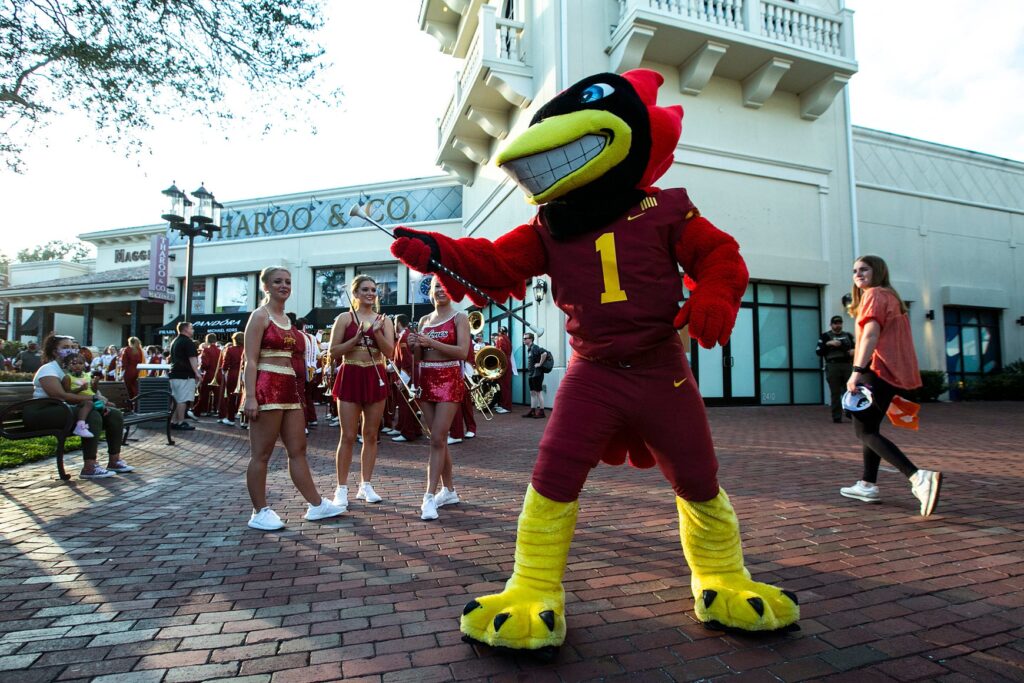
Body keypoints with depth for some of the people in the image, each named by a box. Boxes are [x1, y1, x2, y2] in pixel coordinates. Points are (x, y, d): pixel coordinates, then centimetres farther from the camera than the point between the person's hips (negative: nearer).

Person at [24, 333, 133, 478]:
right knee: (93, 416, -34)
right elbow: (60, 395, -24)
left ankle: (114, 461, -3)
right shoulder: (49, 369, -8)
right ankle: (89, 468, -34)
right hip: (46, 412, -9)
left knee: (115, 414, -4)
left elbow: (88, 392, 15)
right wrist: (92, 398, -26)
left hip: (71, 409, 9)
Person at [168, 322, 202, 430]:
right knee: (183, 400, -6)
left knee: (176, 400, 12)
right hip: (185, 375, -9)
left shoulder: (174, 341, 18)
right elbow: (192, 358, -16)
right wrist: (197, 373, -16)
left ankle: (173, 421, 14)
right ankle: (180, 423, -5)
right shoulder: (188, 342, -11)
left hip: (174, 374, 9)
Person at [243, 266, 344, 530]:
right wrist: (250, 397, -19)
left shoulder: (287, 319, 19)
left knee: (298, 450, 11)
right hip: (267, 387, -8)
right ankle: (260, 513, 11)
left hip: (290, 388, 8)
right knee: (261, 454, 1)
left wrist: (302, 344, 13)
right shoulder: (260, 316, -4)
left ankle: (316, 504, 18)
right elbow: (250, 360, -12)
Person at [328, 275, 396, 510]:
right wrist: (357, 337, -16)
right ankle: (342, 488, 8)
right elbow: (334, 351, -4)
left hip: (375, 378, 3)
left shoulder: (384, 320, 7)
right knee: (348, 436, -2)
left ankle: (365, 485, 19)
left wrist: (377, 332, -18)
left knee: (371, 435, 8)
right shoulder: (345, 318, 1)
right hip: (350, 377, -3)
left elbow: (389, 352, -4)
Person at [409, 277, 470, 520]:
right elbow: (420, 356, 16)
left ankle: (430, 496, -8)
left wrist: (431, 343, -20)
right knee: (439, 438, 10)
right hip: (427, 380, 6)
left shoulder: (459, 318, -1)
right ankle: (449, 490, 21)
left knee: (437, 439, -11)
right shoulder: (424, 320, 14)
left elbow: (462, 351, -14)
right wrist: (415, 345, -6)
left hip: (449, 380, -5)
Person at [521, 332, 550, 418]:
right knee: (532, 392, 12)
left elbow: (544, 353, -31)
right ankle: (532, 411, 18)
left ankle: (541, 412, 3)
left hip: (537, 373, -10)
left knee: (539, 392, -3)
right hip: (531, 374, 10)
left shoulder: (534, 347, -15)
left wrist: (540, 364, -23)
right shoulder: (529, 349, 13)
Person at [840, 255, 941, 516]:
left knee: (865, 431, -9)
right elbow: (892, 338, 21)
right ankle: (868, 485, 23)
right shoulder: (892, 297, 23)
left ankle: (919, 477, -23)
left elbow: (871, 333, -21)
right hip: (895, 374, 10)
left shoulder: (874, 295, -6)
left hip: (878, 372, -10)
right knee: (869, 428, 18)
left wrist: (857, 371, -29)